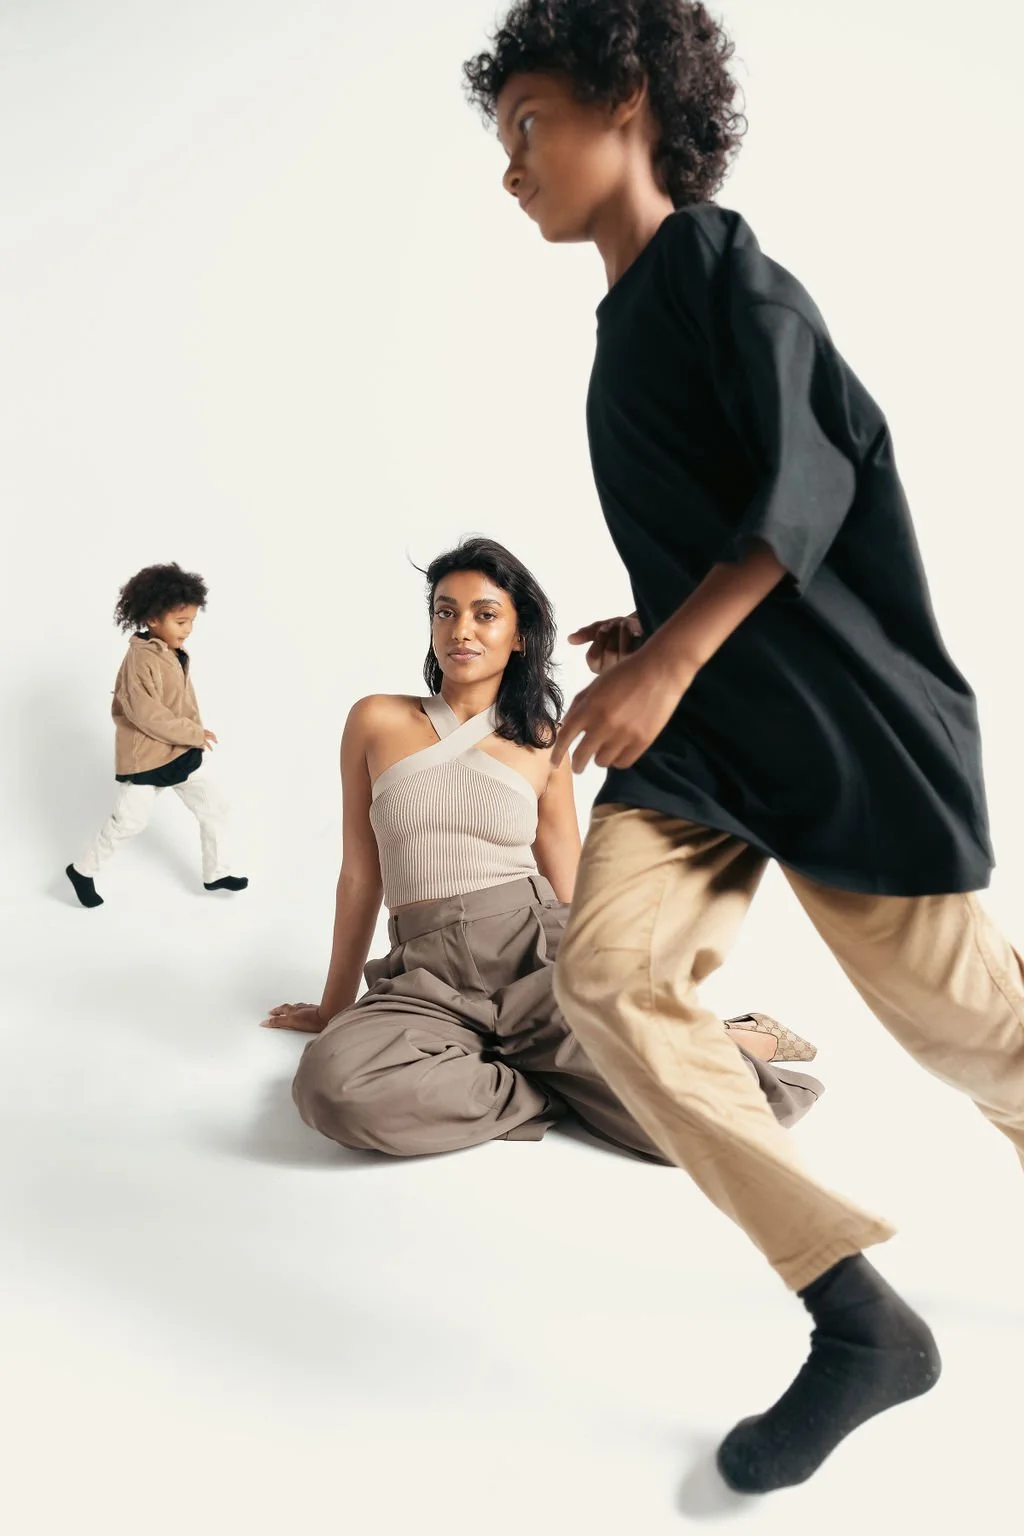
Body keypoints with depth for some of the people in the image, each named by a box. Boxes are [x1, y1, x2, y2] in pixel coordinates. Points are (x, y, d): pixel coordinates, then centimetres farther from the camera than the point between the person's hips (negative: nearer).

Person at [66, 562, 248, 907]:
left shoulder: (176, 653, 4)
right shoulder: (140, 660, -23)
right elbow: (146, 715, -27)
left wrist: (195, 733, 5)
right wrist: (194, 733, -22)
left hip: (183, 752, 8)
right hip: (144, 756, -8)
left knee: (215, 808, 9)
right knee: (128, 821, 4)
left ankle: (216, 874, 24)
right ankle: (82, 871, 25)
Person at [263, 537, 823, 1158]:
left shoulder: (543, 746, 9)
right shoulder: (377, 721, 7)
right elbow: (361, 873, 11)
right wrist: (335, 1007, 16)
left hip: (536, 947, 0)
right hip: (431, 974, 1)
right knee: (332, 1087, -33)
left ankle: (733, 1043, 13)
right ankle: (567, 1085, -12)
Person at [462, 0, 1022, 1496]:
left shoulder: (717, 261, -4)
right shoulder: (630, 319, 20)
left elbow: (821, 466, -17)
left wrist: (672, 657, -24)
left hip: (837, 712, -7)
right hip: (702, 726, 8)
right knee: (607, 968, -13)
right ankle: (862, 1321, -5)